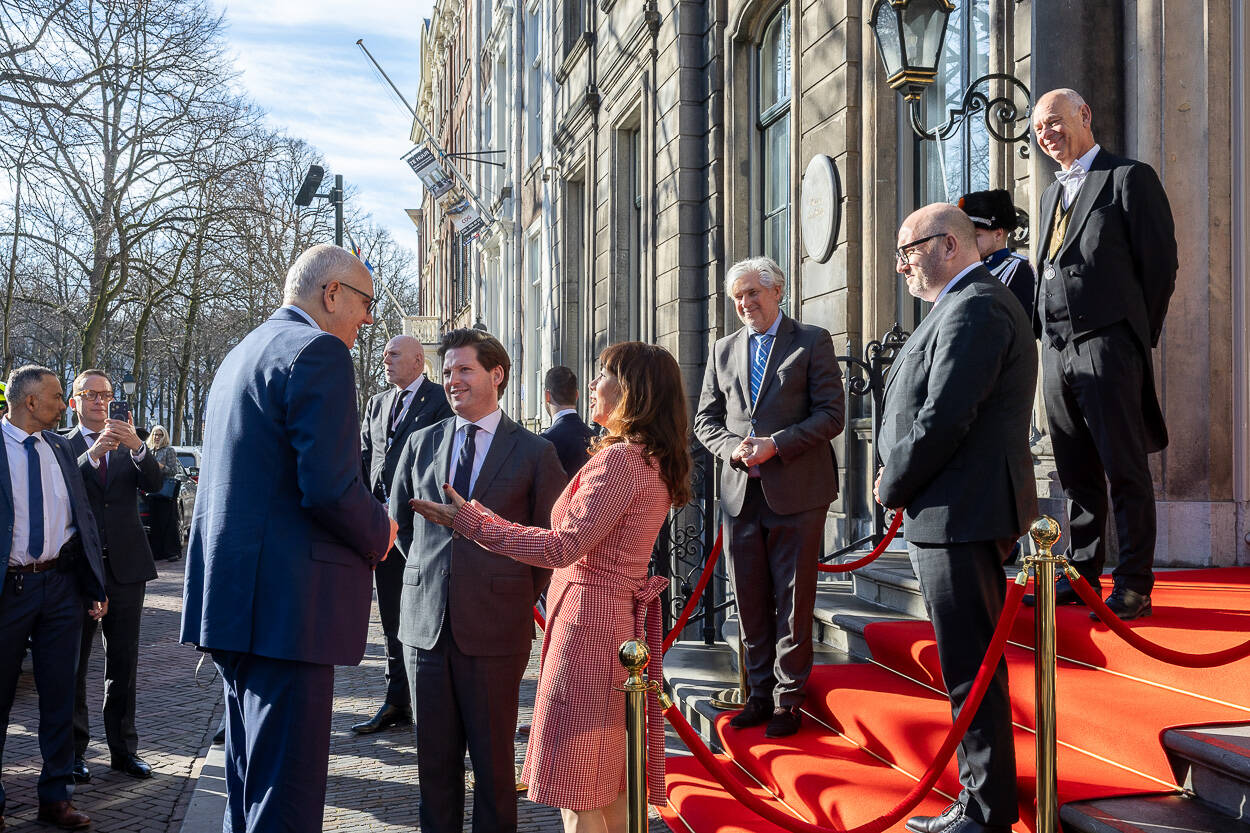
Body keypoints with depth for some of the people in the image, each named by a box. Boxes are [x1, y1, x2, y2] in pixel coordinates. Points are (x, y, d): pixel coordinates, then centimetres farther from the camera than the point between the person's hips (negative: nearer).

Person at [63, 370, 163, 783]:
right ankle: (74, 749, 16)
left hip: (126, 565, 3)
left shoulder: (130, 446, 11)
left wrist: (137, 447, -23)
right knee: (73, 663, 5)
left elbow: (153, 483, -6)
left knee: (124, 664, 9)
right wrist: (94, 452, -29)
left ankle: (123, 749, 18)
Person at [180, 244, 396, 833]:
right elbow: (329, 486, -21)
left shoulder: (241, 353, 19)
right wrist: (378, 536, -2)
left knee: (248, 780, 20)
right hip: (286, 604, -10)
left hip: (232, 596, 10)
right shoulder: (318, 351, -12)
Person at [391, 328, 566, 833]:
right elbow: (399, 520, 21)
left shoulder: (534, 452, -1)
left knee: (493, 756, 6)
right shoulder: (421, 444, 9)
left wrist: (520, 597, 3)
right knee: (434, 756, 11)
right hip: (425, 621, 3)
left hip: (495, 628, -3)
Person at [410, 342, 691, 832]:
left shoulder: (620, 458, -18)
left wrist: (471, 520, -21)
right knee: (611, 788, 16)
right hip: (622, 615, 10)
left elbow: (563, 547, -23)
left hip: (589, 617, -10)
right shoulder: (654, 462, 12)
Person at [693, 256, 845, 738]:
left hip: (795, 494, -4)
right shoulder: (723, 351, 15)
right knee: (750, 603, 9)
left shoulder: (812, 342, 1)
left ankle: (788, 698, 12)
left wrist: (775, 444, -16)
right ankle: (761, 693, 21)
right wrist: (732, 448, -6)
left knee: (793, 602, 1)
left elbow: (831, 414, -6)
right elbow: (706, 420, 14)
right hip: (741, 493, 4)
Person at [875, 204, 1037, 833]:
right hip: (959, 513, 10)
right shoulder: (974, 304, 19)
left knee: (972, 671, -2)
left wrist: (892, 486, -8)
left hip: (960, 515, -10)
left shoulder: (974, 309, -15)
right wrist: (901, 482, 8)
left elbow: (943, 419, -22)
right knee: (974, 664, 15)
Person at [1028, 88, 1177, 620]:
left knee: (1125, 471, -3)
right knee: (1076, 473, 10)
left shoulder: (1130, 178, -1)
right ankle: (1083, 577, 17)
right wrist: (1044, 329, 11)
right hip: (1056, 347, 7)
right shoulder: (1052, 193, 22)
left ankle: (1134, 587, 2)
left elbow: (1161, 262, -4)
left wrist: (1139, 337, -3)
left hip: (1106, 343, -7)